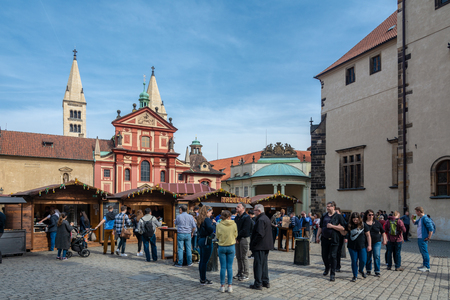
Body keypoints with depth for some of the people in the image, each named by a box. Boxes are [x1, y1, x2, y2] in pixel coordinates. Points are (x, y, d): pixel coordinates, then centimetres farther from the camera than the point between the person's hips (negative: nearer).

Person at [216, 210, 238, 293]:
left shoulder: (219, 225, -8)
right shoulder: (234, 224, -7)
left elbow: (217, 236, 2)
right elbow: (235, 236, 3)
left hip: (222, 247, 0)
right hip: (231, 247, 0)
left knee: (223, 267, 7)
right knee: (230, 267, 7)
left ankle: (222, 286, 12)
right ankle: (230, 286, 11)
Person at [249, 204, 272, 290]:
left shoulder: (260, 220, -19)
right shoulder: (266, 218, 14)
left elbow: (260, 234, -27)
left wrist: (253, 243, -16)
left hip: (260, 246, -10)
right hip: (266, 245, 10)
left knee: (258, 264, -2)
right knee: (264, 264, 17)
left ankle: (258, 284, 4)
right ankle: (266, 282, 25)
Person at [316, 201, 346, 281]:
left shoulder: (338, 216, -3)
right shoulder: (324, 216, 10)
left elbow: (343, 228, -9)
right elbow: (320, 227, 15)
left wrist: (332, 226, -16)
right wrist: (317, 236, 11)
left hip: (334, 239, -4)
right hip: (324, 239, 4)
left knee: (333, 256, -3)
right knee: (324, 255, 10)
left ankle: (332, 274, 7)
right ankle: (327, 267, 37)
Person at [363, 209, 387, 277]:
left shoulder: (377, 223, 5)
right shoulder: (363, 223, -3)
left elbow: (383, 232, 15)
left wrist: (384, 240, 9)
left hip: (377, 242, 1)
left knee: (377, 256, -4)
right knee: (368, 257, 7)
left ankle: (377, 271, 5)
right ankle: (368, 270, 22)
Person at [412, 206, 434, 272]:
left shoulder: (425, 218, -17)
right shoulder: (420, 219, 12)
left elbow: (431, 229, -22)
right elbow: (415, 223, 32)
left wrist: (428, 238, -19)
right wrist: (413, 219, 11)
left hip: (423, 239, -10)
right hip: (419, 238, 10)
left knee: (425, 252, -5)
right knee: (422, 252, 16)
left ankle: (427, 267, 0)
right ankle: (425, 265, 25)